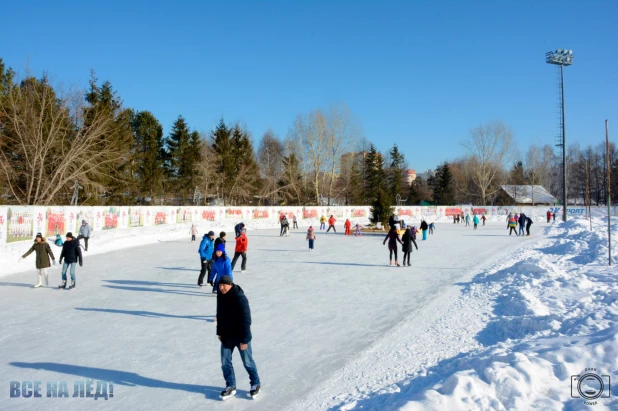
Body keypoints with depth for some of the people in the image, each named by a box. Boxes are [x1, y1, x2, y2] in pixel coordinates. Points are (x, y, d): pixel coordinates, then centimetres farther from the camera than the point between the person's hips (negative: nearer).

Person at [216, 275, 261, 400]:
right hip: (226, 336, 6)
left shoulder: (240, 298, -26)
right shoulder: (220, 296, -4)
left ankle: (255, 384, 32)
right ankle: (230, 386, 29)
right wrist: (219, 332, 15)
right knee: (225, 363, 11)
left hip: (240, 337, -6)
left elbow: (245, 320, -24)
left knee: (247, 362, 11)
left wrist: (244, 339, -22)